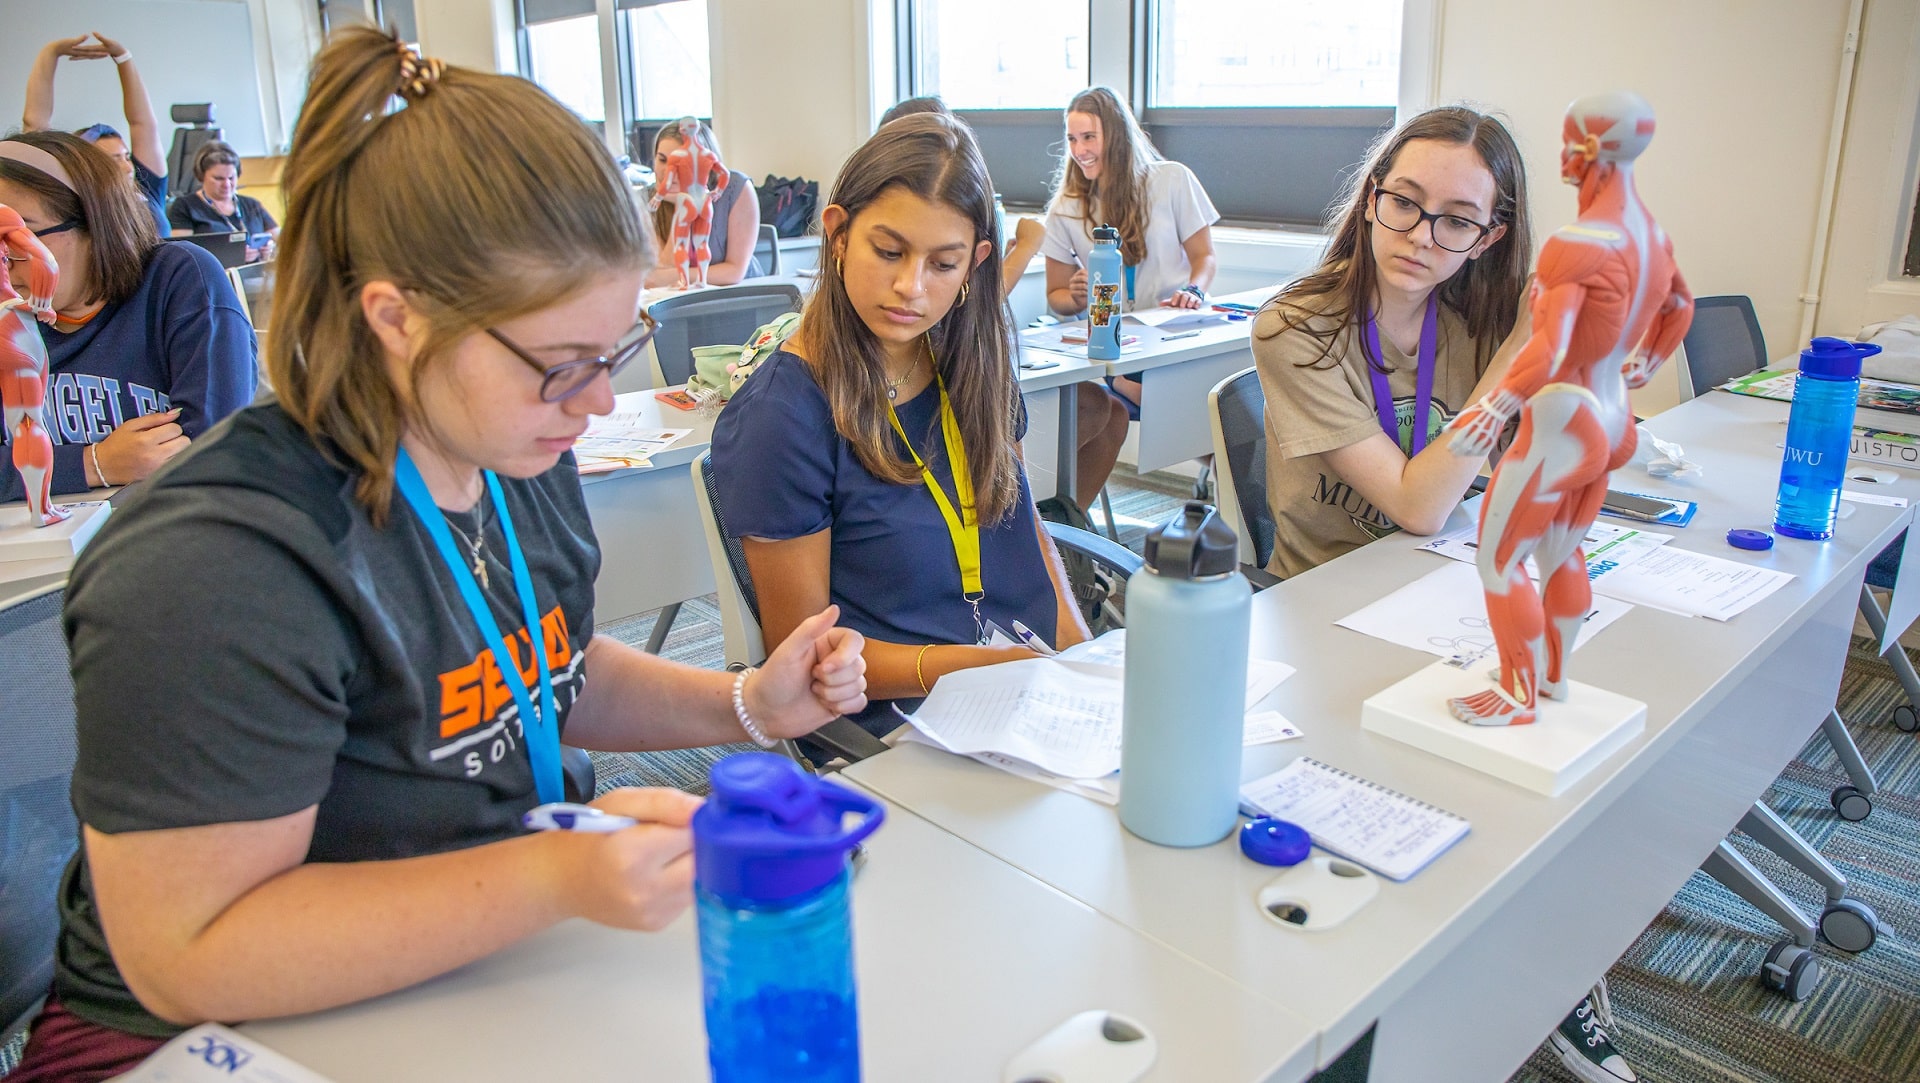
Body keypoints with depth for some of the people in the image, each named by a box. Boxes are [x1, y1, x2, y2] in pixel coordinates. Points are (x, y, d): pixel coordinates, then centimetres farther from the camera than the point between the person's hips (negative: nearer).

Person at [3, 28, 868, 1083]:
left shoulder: (518, 454, 0)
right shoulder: (217, 568, -26)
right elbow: (185, 962, -24)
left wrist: (749, 705, 0)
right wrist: (554, 879, -33)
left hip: (478, 974, 7)